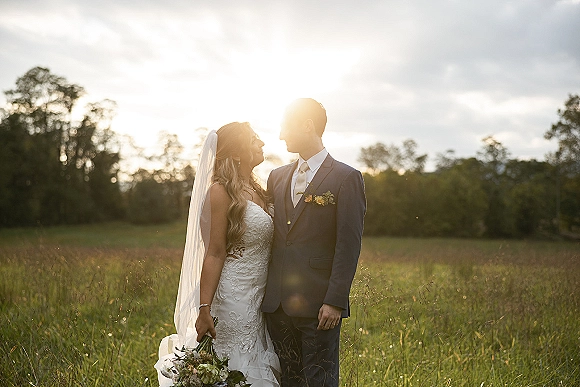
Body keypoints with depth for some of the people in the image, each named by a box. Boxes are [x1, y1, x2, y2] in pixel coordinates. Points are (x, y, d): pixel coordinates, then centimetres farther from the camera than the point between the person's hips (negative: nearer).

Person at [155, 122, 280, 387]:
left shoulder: (256, 191, 14)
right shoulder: (222, 191, -9)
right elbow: (215, 253, -14)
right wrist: (204, 310, -17)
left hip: (258, 300, 8)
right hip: (233, 298, -8)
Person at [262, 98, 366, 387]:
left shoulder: (346, 178, -4)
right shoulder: (277, 177, 14)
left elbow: (349, 246, -9)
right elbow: (271, 236, 13)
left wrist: (335, 301, -15)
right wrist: (266, 293, 7)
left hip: (318, 305, -5)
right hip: (277, 303, 6)